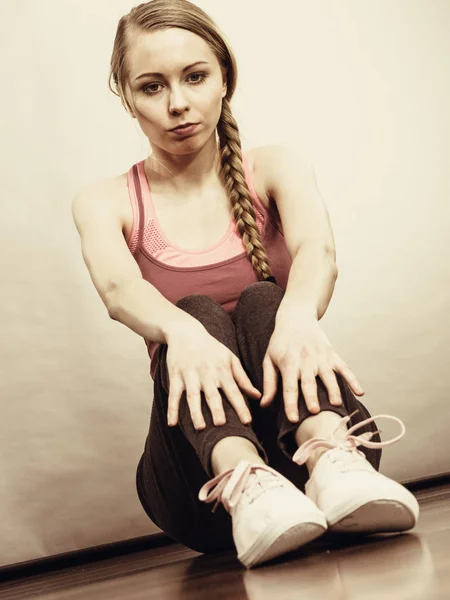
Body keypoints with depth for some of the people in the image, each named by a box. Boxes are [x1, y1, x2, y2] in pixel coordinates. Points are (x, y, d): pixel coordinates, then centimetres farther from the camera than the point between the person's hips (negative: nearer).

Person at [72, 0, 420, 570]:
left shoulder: (274, 168, 6)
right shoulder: (104, 203, 5)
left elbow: (318, 248, -16)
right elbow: (117, 287, -17)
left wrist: (297, 316, -40)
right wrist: (182, 331, -41)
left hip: (300, 441, 1)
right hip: (199, 474, 0)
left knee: (263, 302, -25)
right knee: (197, 311, -26)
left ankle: (335, 466, -50)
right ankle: (244, 487, -51)